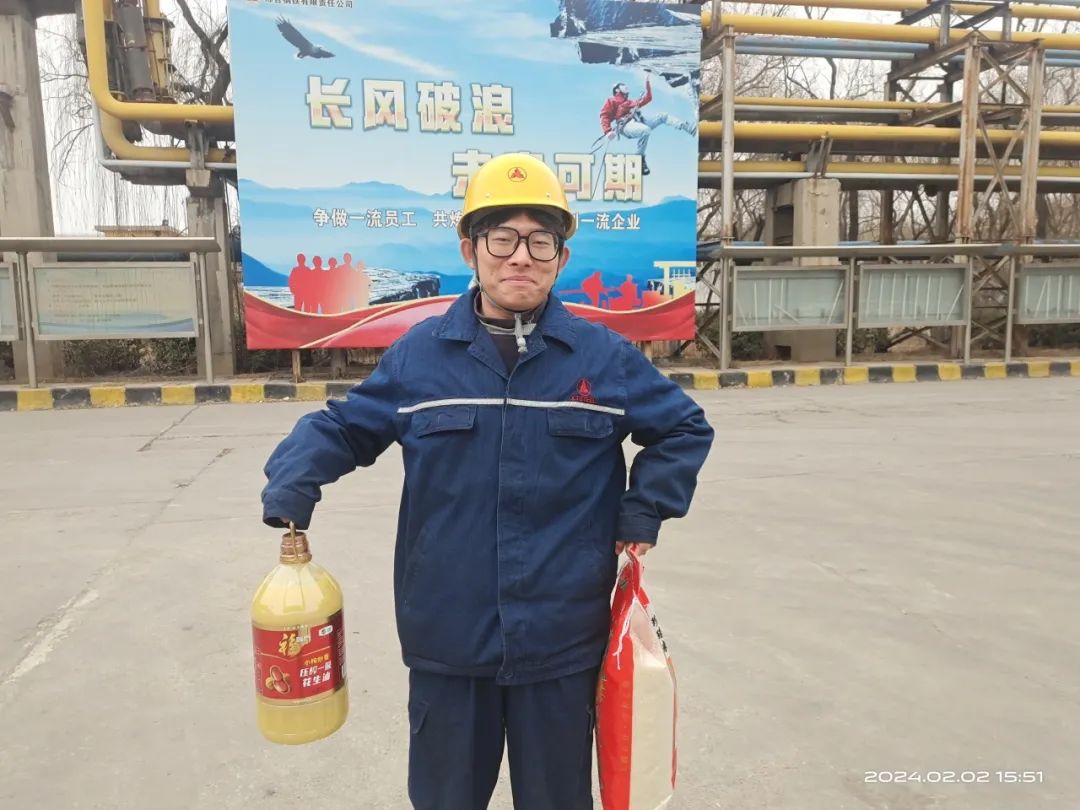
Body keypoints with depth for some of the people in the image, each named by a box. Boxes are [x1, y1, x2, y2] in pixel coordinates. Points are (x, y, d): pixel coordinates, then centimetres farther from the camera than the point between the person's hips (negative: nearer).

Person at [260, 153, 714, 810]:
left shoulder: (606, 357, -2)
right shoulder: (417, 355, -2)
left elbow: (685, 429, 10)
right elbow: (342, 427, 8)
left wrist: (646, 510, -1)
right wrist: (292, 485, -10)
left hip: (562, 645, 0)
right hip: (446, 642, 1)